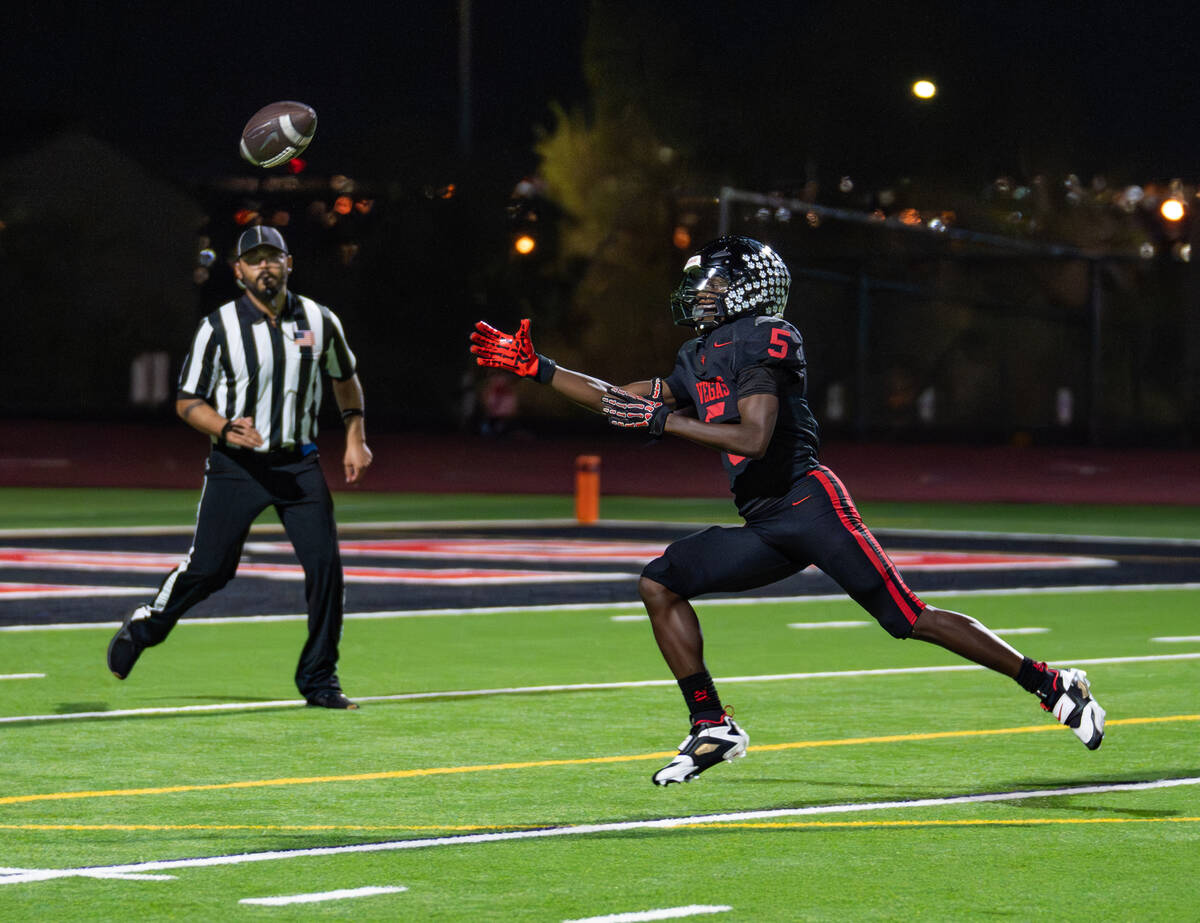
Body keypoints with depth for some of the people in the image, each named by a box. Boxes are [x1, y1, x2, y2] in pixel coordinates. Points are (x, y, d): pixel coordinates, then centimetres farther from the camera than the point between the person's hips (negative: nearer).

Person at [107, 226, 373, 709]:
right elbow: (187, 402, -3)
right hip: (235, 465, -2)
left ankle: (319, 679, 3)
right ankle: (146, 625, 24)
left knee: (325, 562, -9)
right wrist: (225, 429, -21)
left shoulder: (319, 321, 2)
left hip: (298, 463, 2)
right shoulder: (219, 326, -7)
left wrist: (355, 439, 7)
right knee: (209, 567, -5)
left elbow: (346, 379, 19)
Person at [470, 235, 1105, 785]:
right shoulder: (701, 358, 19)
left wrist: (663, 421, -19)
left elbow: (754, 438, -21)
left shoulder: (758, 343, -9)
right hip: (767, 529, 9)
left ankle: (1050, 686, -6)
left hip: (808, 504, -9)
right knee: (660, 584, 3)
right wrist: (535, 369, 22)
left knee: (909, 618, -13)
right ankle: (713, 728, 5)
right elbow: (623, 403, 26)